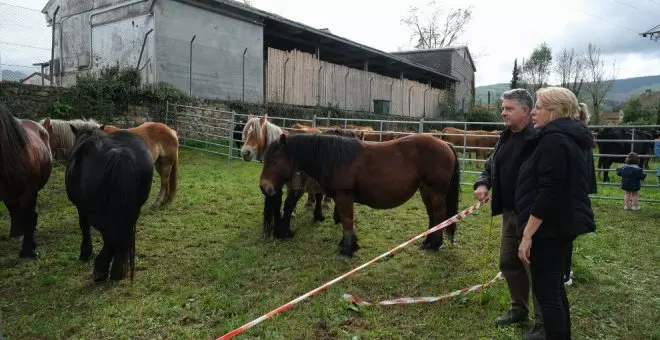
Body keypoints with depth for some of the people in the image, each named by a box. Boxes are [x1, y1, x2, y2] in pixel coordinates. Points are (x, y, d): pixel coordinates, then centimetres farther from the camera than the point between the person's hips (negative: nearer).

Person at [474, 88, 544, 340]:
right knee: (508, 262, 18)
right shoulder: (506, 137, 11)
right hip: (509, 212, 9)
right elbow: (491, 164, 19)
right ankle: (519, 309, 36)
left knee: (535, 266, 1)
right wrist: (483, 183, -1)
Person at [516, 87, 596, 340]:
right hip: (565, 223, 10)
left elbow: (548, 193, -25)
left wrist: (527, 234, -21)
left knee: (545, 292, -1)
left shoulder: (554, 140, -18)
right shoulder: (574, 139, 14)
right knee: (555, 288, 20)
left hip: (550, 227, -10)